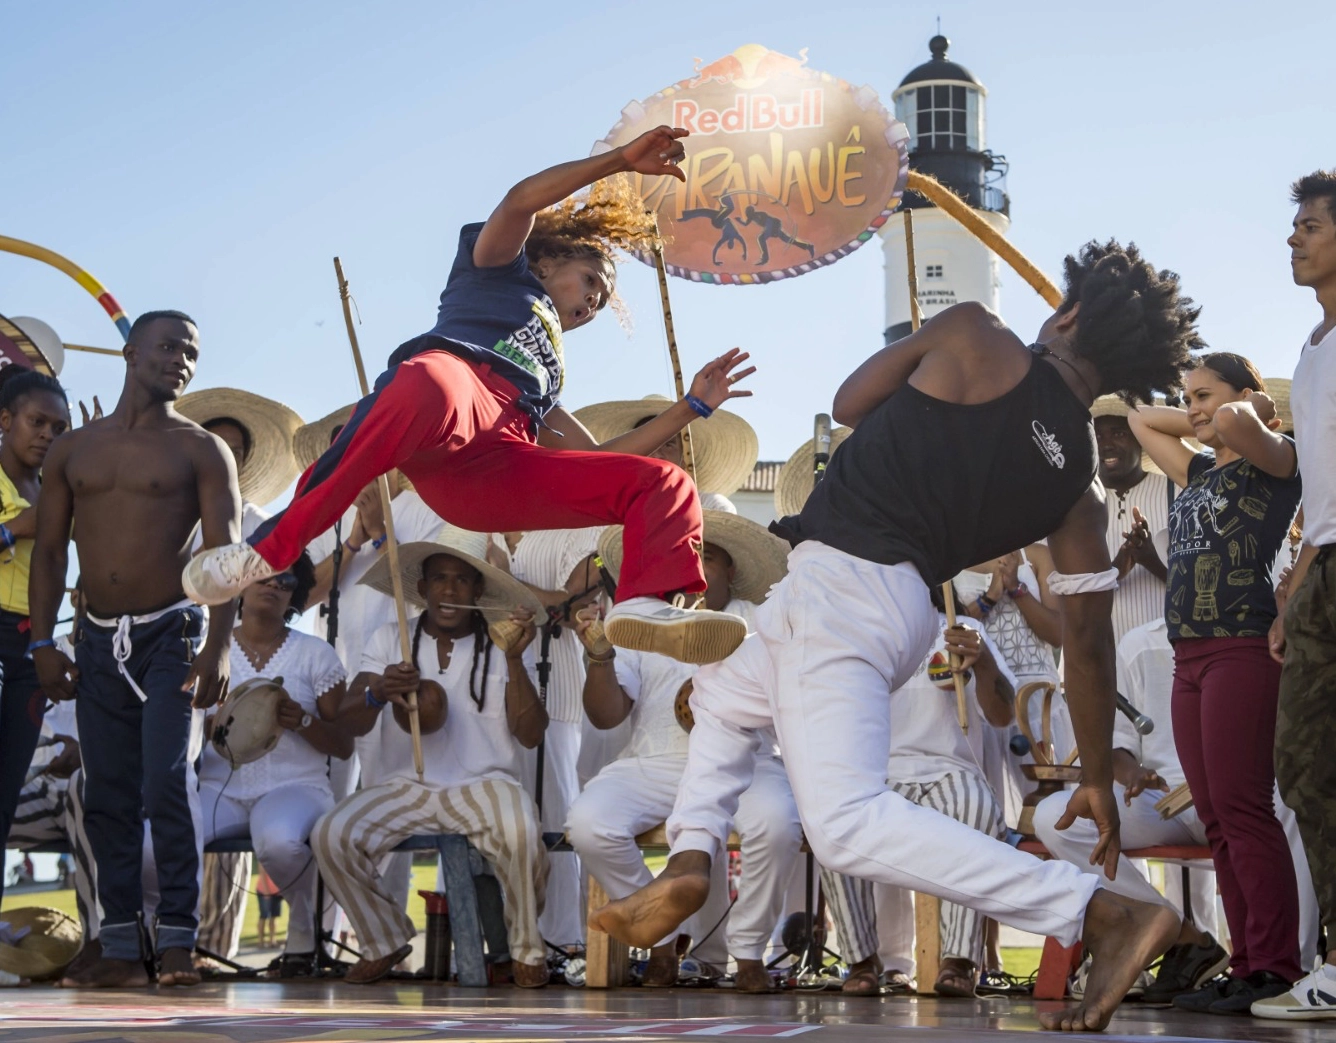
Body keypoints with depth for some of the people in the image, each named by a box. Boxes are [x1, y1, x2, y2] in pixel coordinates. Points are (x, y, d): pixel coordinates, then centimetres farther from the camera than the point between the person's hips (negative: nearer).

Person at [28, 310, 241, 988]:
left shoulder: (200, 449, 2)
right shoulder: (73, 450, 13)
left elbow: (226, 555, -6)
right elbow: (49, 550, 13)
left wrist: (217, 647, -18)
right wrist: (42, 642, 2)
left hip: (171, 632, -4)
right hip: (99, 640, 4)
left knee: (168, 782, -13)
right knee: (107, 796, 2)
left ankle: (177, 943, -9)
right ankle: (120, 948, 6)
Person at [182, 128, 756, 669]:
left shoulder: (547, 376, 46)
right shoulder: (503, 267, 33)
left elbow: (599, 458, 39)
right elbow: (522, 200, 12)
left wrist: (693, 405, 41)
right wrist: (621, 160, 12)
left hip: (497, 470, 7)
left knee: (664, 483, -5)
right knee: (430, 389, -44)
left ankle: (648, 602, -38)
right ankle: (269, 547, -41)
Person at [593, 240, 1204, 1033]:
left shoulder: (976, 338, -5)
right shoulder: (1079, 482, 8)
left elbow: (849, 403, 8)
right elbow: (1088, 638, 6)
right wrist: (1099, 779, 13)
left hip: (842, 582, -8)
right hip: (907, 613, 8)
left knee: (848, 824, -19)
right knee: (726, 695, 32)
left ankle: (1106, 914, -22)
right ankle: (690, 863, 15)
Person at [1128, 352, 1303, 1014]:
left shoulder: (1274, 461, 1)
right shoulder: (1198, 474, 23)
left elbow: (1234, 421, -21)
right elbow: (1139, 419, 37)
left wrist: (1250, 412, 1)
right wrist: (1202, 423, 24)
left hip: (1243, 648, -8)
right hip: (1189, 657, 8)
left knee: (1242, 812, -14)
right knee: (1218, 822, 3)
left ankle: (1276, 970, -15)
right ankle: (1246, 968, 3)